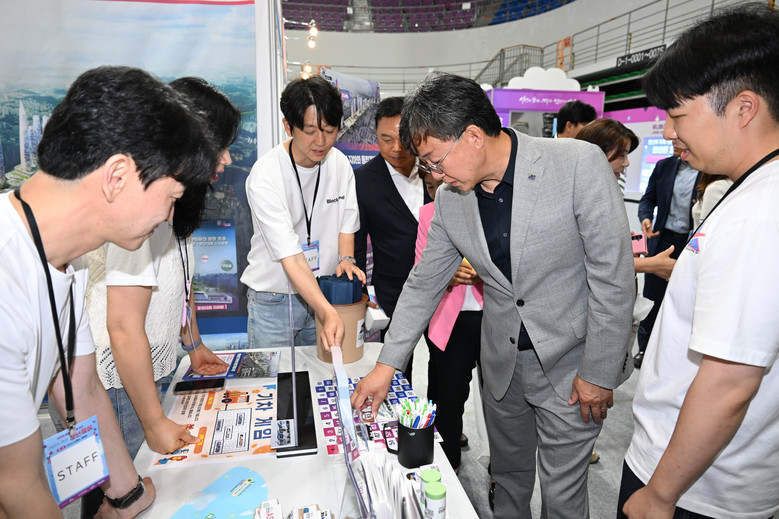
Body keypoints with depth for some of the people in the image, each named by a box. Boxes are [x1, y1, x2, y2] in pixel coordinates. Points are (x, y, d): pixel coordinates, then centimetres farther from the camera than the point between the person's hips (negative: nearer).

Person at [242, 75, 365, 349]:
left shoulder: (339, 164, -3)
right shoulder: (265, 175, -22)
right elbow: (290, 256, -28)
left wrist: (346, 259, -13)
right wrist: (328, 313, -38)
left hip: (323, 293, 5)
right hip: (274, 300, -4)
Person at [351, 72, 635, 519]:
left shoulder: (580, 164, -19)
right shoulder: (450, 198, -5)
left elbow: (613, 276, -16)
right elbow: (424, 284, 3)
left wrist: (599, 373, -13)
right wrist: (387, 365, 2)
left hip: (570, 363, -4)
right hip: (503, 361, 4)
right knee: (507, 474, 23)